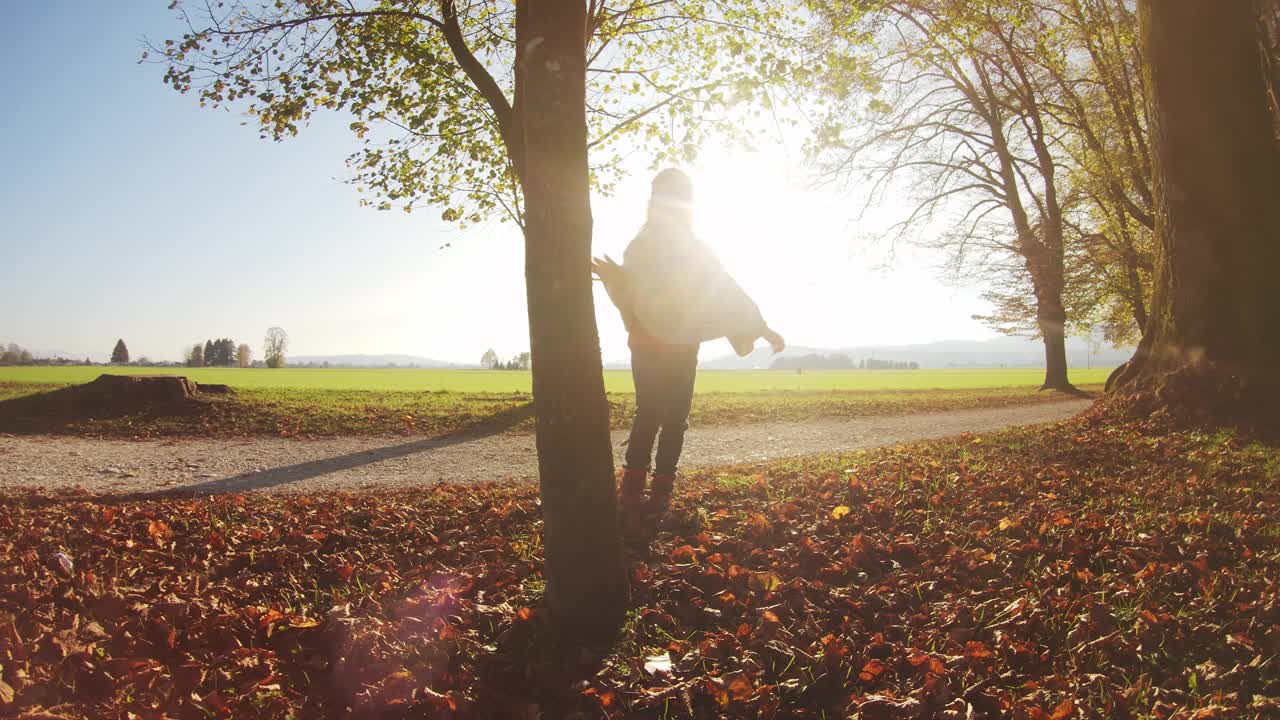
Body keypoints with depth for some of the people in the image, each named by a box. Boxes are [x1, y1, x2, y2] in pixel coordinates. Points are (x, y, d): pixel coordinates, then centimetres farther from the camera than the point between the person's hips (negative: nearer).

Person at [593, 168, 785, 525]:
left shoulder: (638, 244, 6)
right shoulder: (687, 244, -8)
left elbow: (625, 290, 4)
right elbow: (724, 289, -10)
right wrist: (761, 327, -8)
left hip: (644, 345, 5)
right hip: (677, 347, -5)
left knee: (646, 417, 8)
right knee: (674, 420, 2)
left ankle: (631, 498, 5)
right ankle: (660, 497, 0)